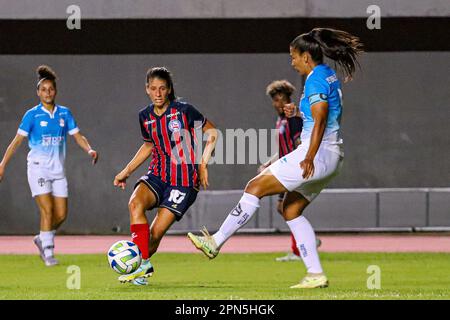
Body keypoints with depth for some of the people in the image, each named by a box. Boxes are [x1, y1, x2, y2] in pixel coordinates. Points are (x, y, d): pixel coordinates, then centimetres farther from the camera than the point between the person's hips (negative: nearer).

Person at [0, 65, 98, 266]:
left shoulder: (64, 113, 7)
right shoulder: (32, 115, -3)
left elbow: (77, 136, 8)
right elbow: (17, 140, -2)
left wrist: (89, 150, -12)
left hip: (58, 170, 4)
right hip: (38, 168, -4)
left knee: (61, 214, 1)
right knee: (47, 209, -16)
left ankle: (42, 239, 26)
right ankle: (48, 251, -7)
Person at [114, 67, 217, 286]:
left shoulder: (183, 111, -9)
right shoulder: (145, 116, 7)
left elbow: (212, 132, 1)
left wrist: (203, 164, -6)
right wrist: (126, 171, 20)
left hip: (184, 180, -4)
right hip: (157, 175, 4)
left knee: (156, 233, -12)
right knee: (135, 203, -28)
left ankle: (140, 266, 16)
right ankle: (142, 265, -26)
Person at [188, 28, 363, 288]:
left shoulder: (316, 79, -13)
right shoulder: (329, 75, 16)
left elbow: (320, 120, -23)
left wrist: (309, 159, -29)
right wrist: (298, 111, 14)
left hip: (319, 154, -10)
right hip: (333, 157, 10)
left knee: (256, 187, -6)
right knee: (291, 210, 15)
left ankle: (216, 242, -3)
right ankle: (316, 274, 10)